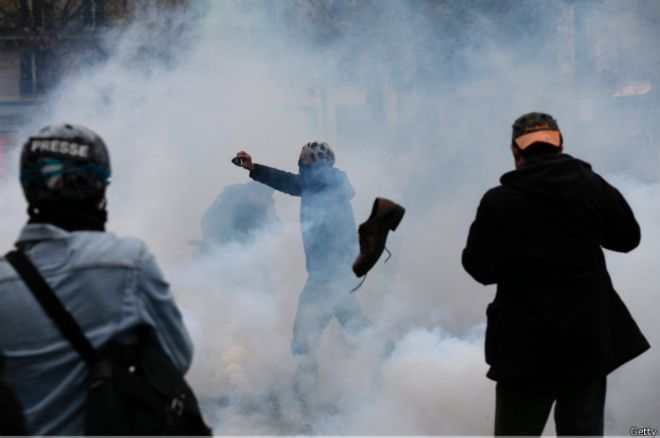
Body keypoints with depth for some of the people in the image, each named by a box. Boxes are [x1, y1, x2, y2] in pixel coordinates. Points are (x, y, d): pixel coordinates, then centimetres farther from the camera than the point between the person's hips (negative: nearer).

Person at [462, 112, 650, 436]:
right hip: (589, 340, 3)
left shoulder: (498, 201, -10)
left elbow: (480, 268, -4)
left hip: (526, 345, -3)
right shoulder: (594, 187, 0)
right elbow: (628, 238, 13)